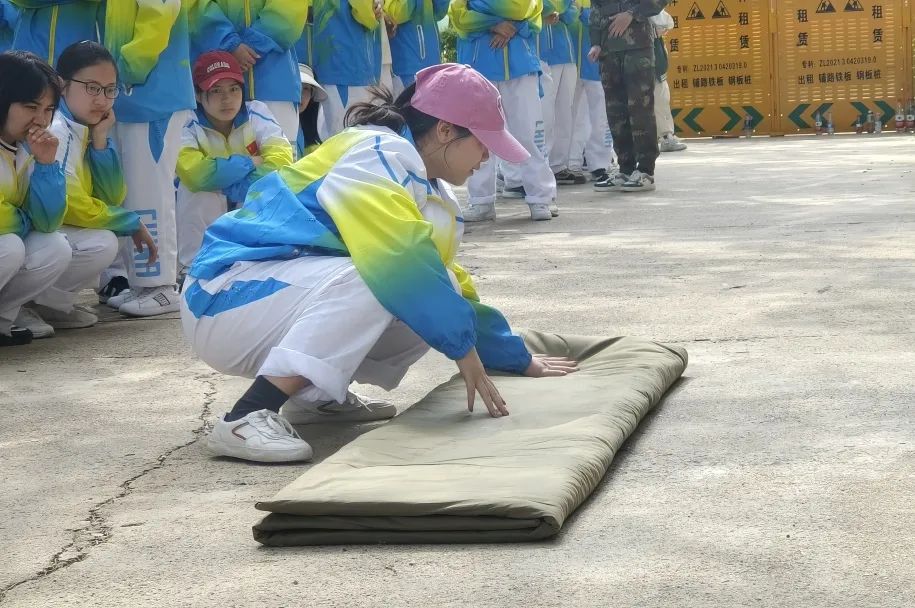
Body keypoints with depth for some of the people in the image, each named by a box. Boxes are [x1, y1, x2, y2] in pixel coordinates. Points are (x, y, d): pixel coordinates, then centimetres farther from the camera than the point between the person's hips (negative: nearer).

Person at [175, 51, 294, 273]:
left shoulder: (257, 113, -13)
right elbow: (194, 173, -37)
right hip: (205, 218, -2)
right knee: (195, 189, -32)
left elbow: (282, 161, -26)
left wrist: (230, 185, -32)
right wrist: (250, 163, -26)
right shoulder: (188, 127, -19)